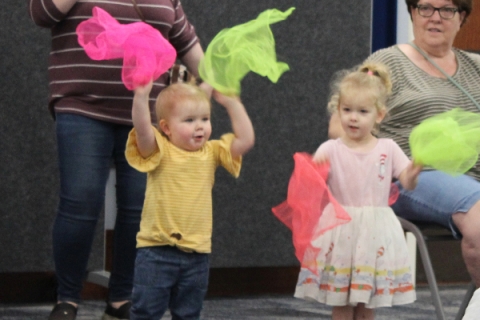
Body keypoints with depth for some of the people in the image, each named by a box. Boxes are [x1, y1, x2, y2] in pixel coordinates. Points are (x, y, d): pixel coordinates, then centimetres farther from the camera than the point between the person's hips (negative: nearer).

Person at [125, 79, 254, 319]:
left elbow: (246, 139, -3)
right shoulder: (159, 152, -7)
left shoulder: (211, 153, 5)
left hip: (196, 254, 4)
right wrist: (141, 96, -40)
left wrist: (231, 103, -7)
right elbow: (142, 129, -25)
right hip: (157, 251, -4)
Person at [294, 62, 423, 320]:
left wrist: (414, 172, -18)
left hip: (375, 233, 1)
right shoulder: (330, 150, -1)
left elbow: (408, 183, 3)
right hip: (340, 232, -1)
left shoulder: (388, 149, 4)